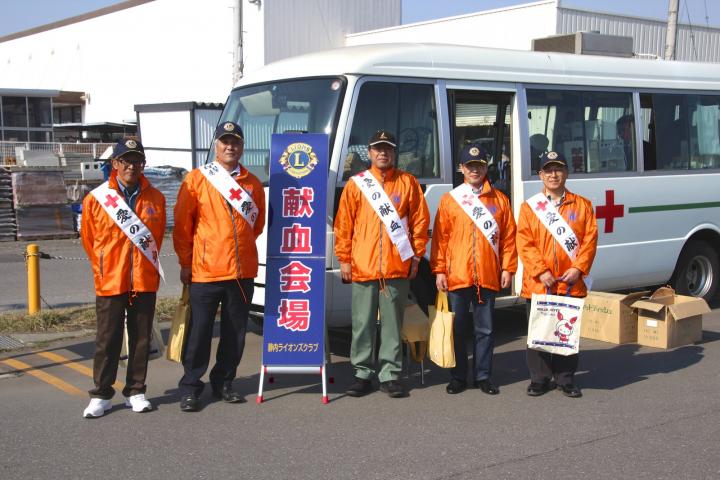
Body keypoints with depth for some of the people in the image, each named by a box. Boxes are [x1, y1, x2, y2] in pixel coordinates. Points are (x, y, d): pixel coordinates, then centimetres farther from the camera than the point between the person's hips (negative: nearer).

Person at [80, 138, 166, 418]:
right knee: (108, 340, 5)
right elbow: (89, 240, 5)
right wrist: (103, 270, 11)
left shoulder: (155, 198, 3)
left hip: (145, 282, 2)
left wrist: (146, 265, 13)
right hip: (110, 282, -2)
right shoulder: (96, 199, -5)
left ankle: (135, 392, 21)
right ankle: (101, 395, 15)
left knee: (141, 339, 9)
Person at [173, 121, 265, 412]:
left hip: (243, 271, 4)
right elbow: (182, 224, 0)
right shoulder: (196, 179, -1)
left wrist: (239, 246, 12)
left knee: (236, 332, 11)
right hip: (205, 270, -3)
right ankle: (190, 387, 14)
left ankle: (223, 383, 25)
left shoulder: (252, 183, 8)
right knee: (199, 332, 1)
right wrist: (185, 263, -1)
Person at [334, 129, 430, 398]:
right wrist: (344, 259, 1)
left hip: (397, 267, 0)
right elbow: (343, 224, 5)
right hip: (363, 267, 0)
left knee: (393, 323, 5)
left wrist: (416, 256, 3)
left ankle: (390, 375, 12)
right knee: (363, 324, 5)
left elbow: (420, 220, 7)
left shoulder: (407, 183, 6)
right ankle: (362, 374, 14)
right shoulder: (356, 184, 6)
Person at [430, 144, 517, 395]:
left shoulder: (500, 200, 7)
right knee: (457, 328, 7)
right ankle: (458, 377, 17)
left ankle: (483, 376, 17)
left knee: (485, 328, 8)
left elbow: (509, 236, 6)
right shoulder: (449, 199, 3)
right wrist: (439, 270, -5)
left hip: (489, 277, 1)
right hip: (456, 276, -1)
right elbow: (440, 237, 1)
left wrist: (507, 269, 1)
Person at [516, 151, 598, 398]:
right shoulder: (529, 207, 3)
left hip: (571, 283, 1)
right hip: (537, 283, -1)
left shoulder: (582, 205, 6)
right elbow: (525, 243, -4)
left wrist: (578, 268, -11)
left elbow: (590, 239, 1)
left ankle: (566, 379, 19)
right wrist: (540, 271, -14)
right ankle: (539, 379, 17)